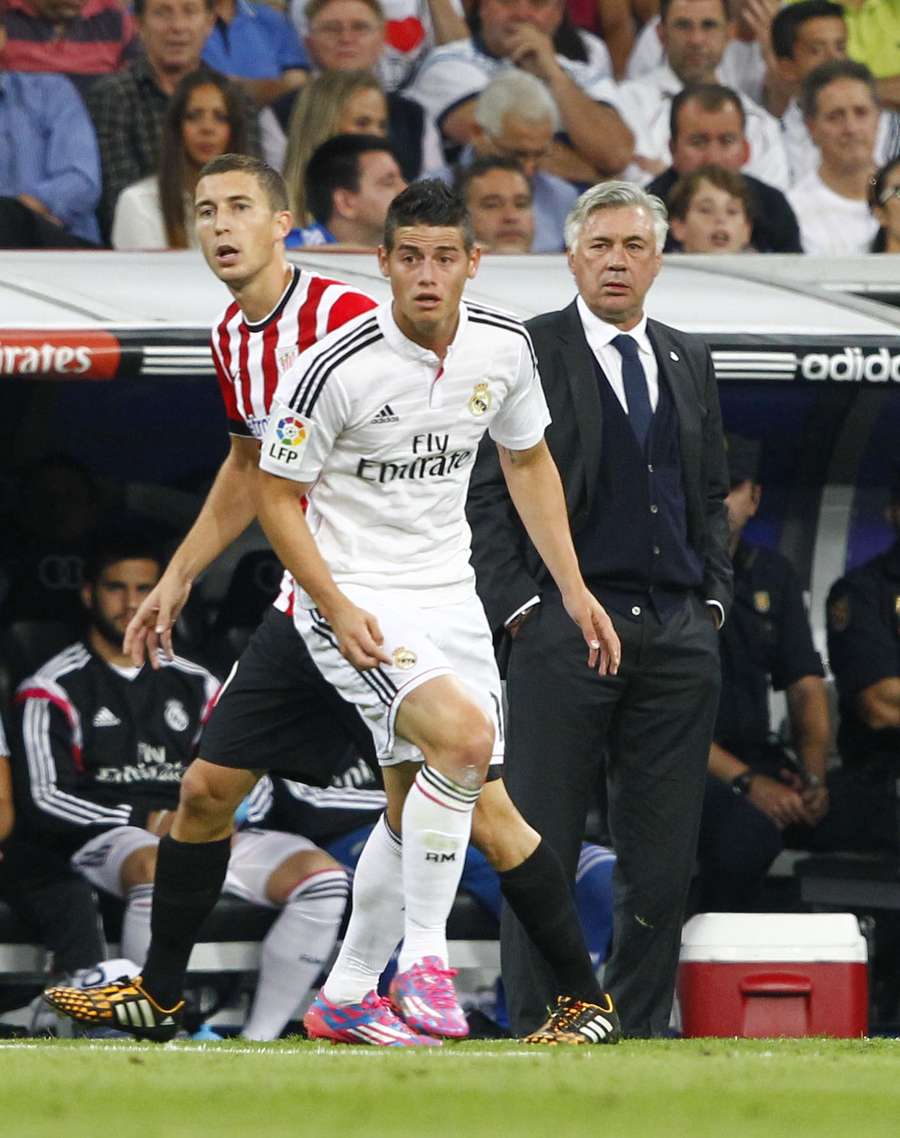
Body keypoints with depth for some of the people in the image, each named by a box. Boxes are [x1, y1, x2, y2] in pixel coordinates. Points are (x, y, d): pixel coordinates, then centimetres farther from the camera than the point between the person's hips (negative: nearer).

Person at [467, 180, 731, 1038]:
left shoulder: (689, 363, 16)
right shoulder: (524, 354, 0)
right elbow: (488, 493, -3)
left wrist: (714, 597, 9)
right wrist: (519, 607, -10)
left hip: (677, 640, 5)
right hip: (563, 635, -5)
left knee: (662, 857, 4)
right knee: (542, 848, -4)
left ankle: (637, 1033, 10)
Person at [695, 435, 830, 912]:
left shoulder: (773, 575, 13)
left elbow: (806, 688, 10)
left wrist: (813, 777, -10)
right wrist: (746, 783, -23)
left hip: (755, 753, 6)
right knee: (750, 827, -34)